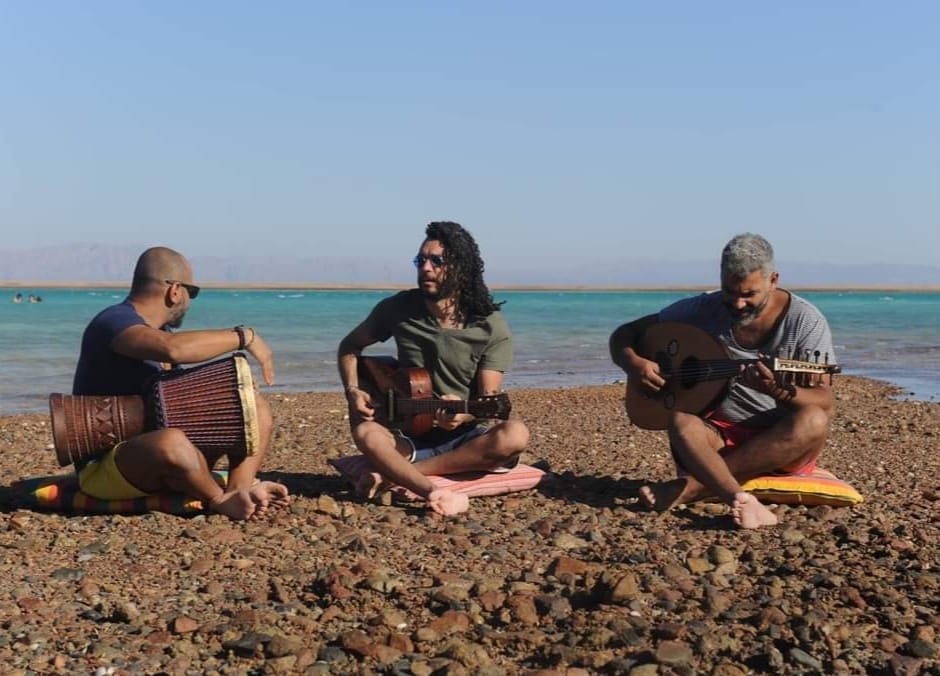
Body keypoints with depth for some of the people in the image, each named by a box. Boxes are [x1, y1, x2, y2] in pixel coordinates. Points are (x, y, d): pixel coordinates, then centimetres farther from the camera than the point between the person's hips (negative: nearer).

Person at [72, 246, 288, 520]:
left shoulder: (158, 329, 12)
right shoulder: (114, 322, -18)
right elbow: (174, 348, -38)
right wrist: (244, 336, -26)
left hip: (151, 451, 9)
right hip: (104, 467, -9)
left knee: (255, 406, 1)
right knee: (171, 443, -41)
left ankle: (239, 490, -22)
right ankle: (219, 499, -13)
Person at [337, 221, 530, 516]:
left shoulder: (492, 328, -9)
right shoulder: (398, 309, -3)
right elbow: (349, 346, 12)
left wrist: (464, 414, -35)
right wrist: (353, 391, -7)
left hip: (466, 438, 0)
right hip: (411, 437, 0)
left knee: (514, 435, -33)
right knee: (365, 432, -31)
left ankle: (393, 473, -29)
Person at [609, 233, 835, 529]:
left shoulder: (805, 321, -8)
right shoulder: (702, 310, -3)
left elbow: (824, 404, -15)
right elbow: (624, 334, 3)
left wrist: (778, 390, -37)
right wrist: (633, 363, -21)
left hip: (779, 442, 0)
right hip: (717, 436, 0)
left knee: (813, 421, -33)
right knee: (681, 421, -32)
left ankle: (690, 486, -35)